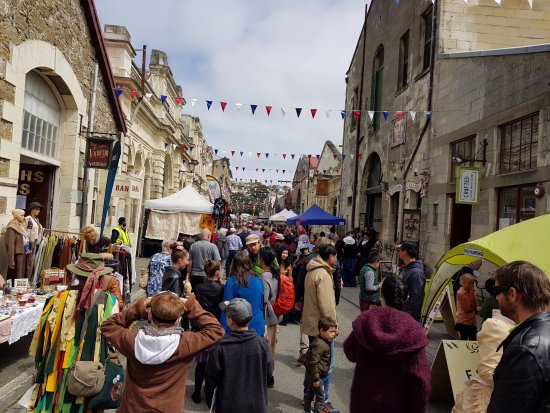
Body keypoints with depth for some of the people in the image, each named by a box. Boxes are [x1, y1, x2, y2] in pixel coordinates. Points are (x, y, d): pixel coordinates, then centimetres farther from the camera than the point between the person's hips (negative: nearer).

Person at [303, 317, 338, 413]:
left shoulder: (323, 341, 2)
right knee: (320, 396, 1)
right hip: (315, 374, -10)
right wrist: (316, 379, -23)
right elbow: (313, 363, -28)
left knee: (309, 393, 23)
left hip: (310, 373, 10)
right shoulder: (319, 345, -28)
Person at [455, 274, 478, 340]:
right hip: (463, 321, -6)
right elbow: (466, 309, -16)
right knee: (464, 340, 1)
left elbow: (474, 305, -7)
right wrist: (474, 308, 0)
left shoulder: (471, 292, 5)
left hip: (472, 321, 6)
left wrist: (472, 294, -13)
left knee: (473, 340, 8)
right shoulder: (460, 293, -15)